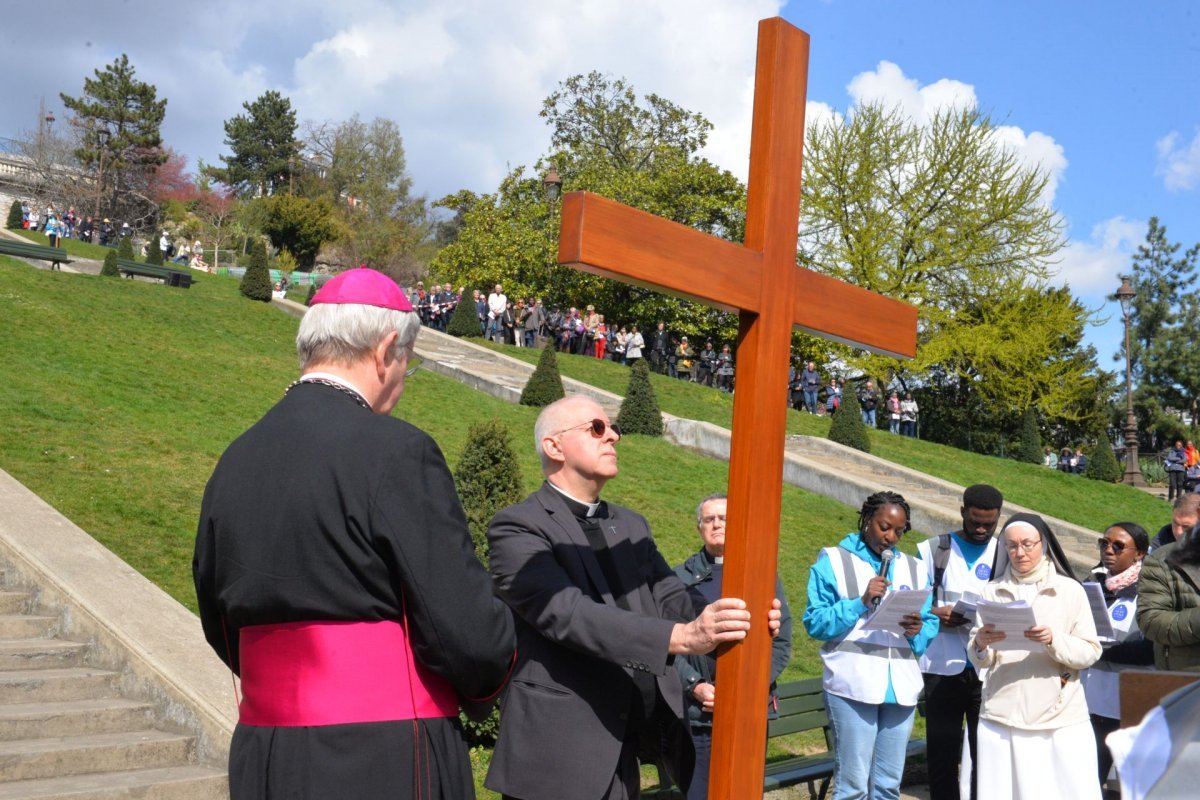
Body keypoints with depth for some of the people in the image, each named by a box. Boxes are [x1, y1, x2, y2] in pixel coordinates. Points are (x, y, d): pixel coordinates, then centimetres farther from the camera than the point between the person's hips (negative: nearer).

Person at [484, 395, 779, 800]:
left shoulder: (632, 526, 15)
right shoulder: (517, 527, -9)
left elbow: (671, 599, 3)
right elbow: (567, 613, -23)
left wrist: (729, 622, -19)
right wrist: (682, 636, -34)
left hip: (627, 746, 7)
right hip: (559, 751, -6)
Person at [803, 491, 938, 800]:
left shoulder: (914, 568, 16)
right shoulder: (833, 560, 2)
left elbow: (931, 624, 14)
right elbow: (814, 623, -5)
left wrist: (918, 632, -8)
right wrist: (860, 602, -16)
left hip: (901, 686, 5)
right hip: (853, 686, -5)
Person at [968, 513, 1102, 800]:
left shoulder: (1070, 589, 4)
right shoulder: (992, 591, 8)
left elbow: (1091, 652, -1)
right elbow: (978, 660, 7)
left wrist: (1053, 640, -18)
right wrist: (980, 645, -15)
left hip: (1061, 717, -1)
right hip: (1002, 717, 1)